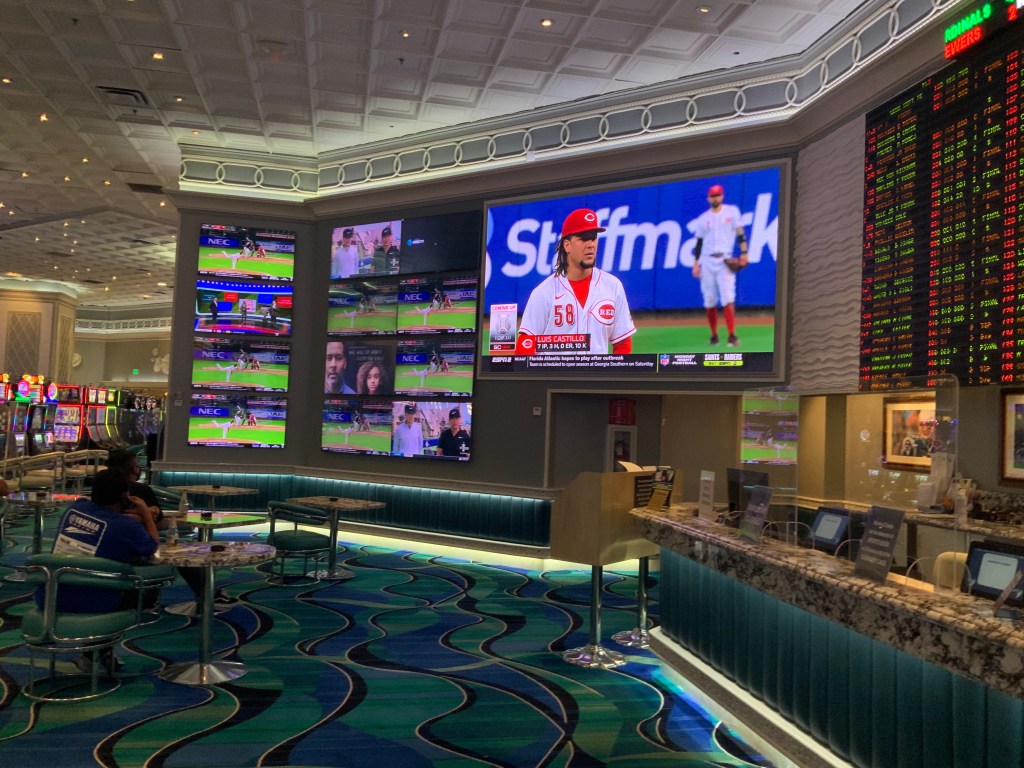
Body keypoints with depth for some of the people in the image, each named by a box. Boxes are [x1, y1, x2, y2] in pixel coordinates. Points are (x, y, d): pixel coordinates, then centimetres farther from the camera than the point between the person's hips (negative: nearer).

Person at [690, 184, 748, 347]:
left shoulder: (732, 211, 6)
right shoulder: (703, 218, 11)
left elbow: (740, 232, 2)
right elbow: (699, 242, 11)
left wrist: (743, 252, -8)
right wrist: (696, 263, 5)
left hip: (725, 261, -3)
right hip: (707, 262, 3)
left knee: (728, 298, -14)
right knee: (709, 301, 3)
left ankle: (732, 335, -15)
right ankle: (714, 335, 13)